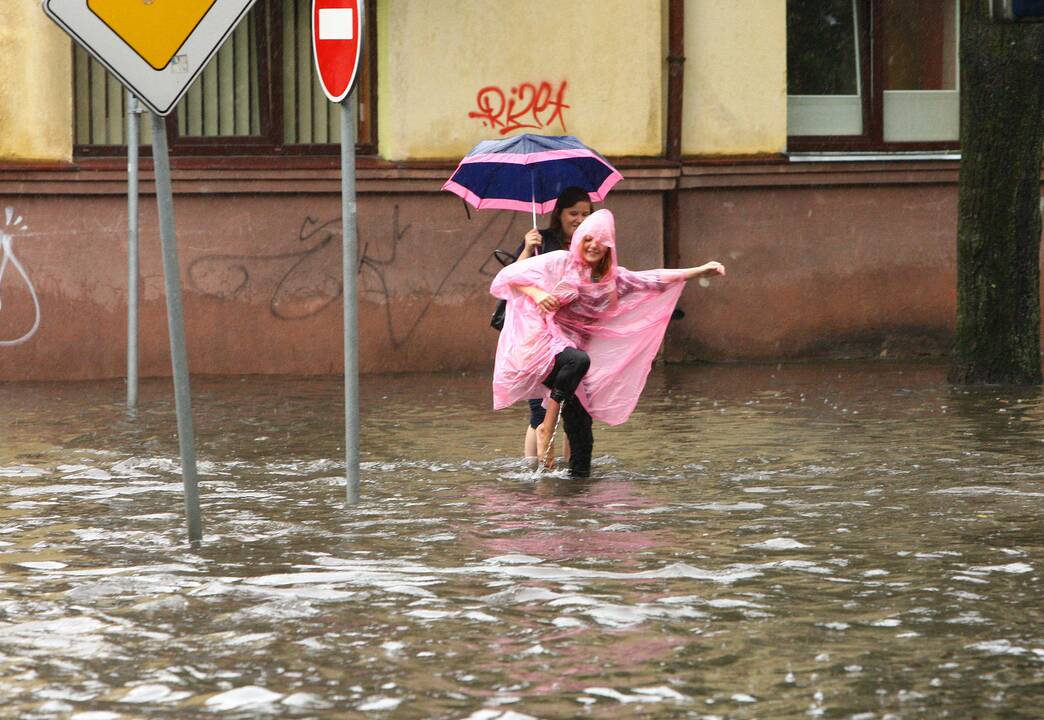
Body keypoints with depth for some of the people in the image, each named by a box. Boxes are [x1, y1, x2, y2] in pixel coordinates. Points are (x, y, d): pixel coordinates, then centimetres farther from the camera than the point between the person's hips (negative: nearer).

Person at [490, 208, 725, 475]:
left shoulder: (613, 278, 14)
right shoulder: (559, 263, 0)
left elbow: (655, 280, 14)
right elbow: (511, 275, 0)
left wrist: (701, 271, 9)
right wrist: (537, 293, -17)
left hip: (572, 348, 6)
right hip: (541, 344, -6)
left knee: (582, 419, -3)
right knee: (579, 361, -37)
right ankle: (547, 427, -27)